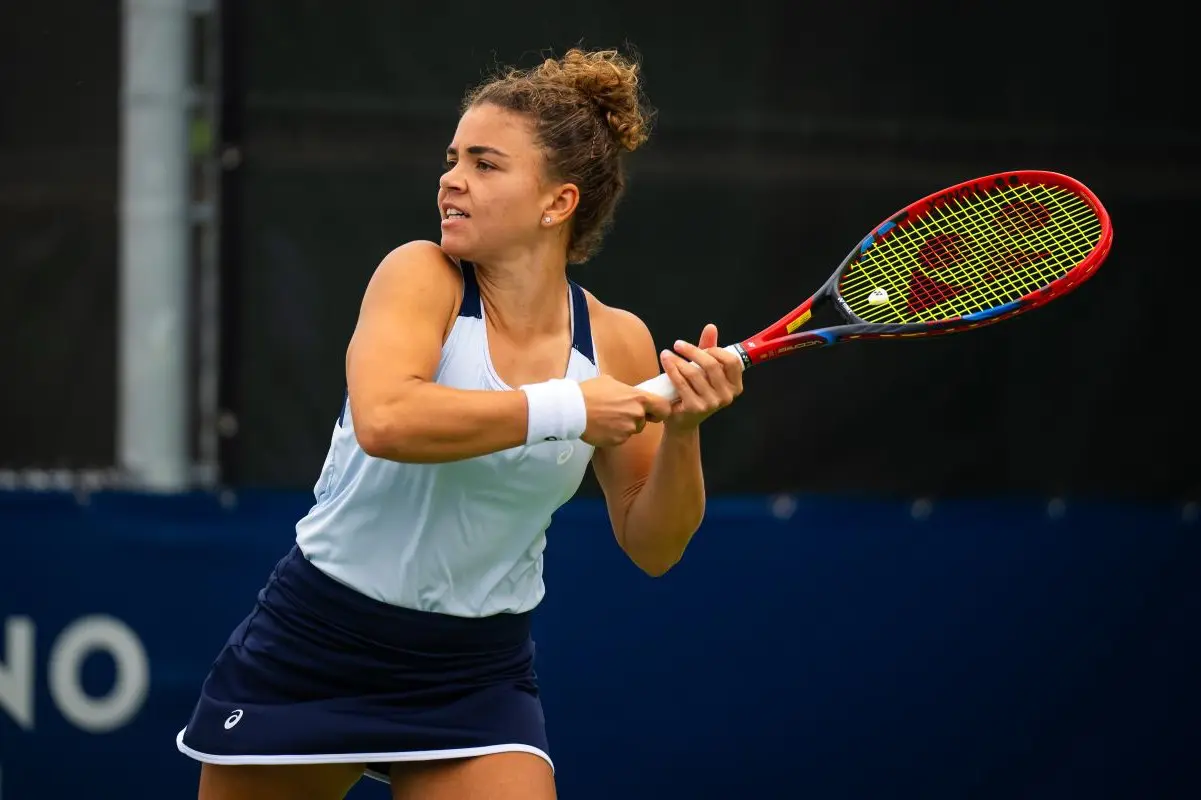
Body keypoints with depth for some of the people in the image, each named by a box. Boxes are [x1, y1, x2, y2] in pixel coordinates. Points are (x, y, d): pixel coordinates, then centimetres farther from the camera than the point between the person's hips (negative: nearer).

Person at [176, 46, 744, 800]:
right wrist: (564, 411, -30)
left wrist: (681, 431, -17)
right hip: (315, 646, -2)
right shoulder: (423, 276, -13)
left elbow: (652, 546, 1)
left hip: (477, 678, 2)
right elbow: (384, 420, -32)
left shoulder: (616, 342, -3)